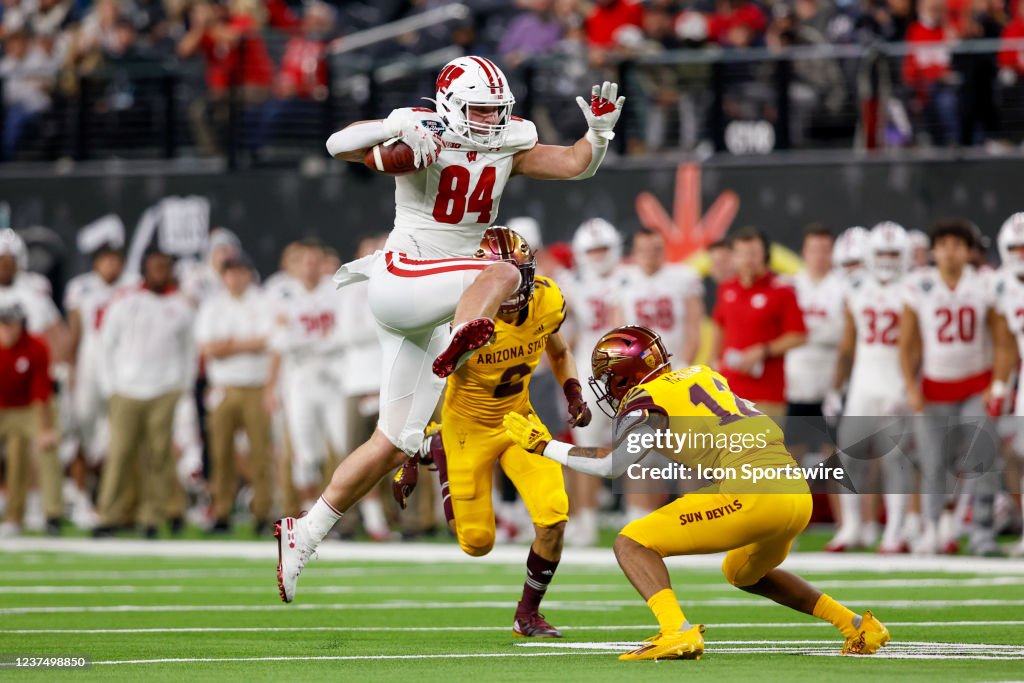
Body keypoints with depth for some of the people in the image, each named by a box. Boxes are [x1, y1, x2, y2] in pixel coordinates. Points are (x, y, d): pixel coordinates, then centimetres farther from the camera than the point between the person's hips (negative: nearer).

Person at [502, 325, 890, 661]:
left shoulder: (647, 400, 2)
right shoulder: (704, 376, 23)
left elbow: (611, 466, -4)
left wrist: (543, 446, 6)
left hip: (750, 492, -8)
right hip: (799, 493, 8)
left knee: (632, 544, 0)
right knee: (745, 575, 36)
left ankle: (678, 631, -24)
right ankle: (859, 626, 28)